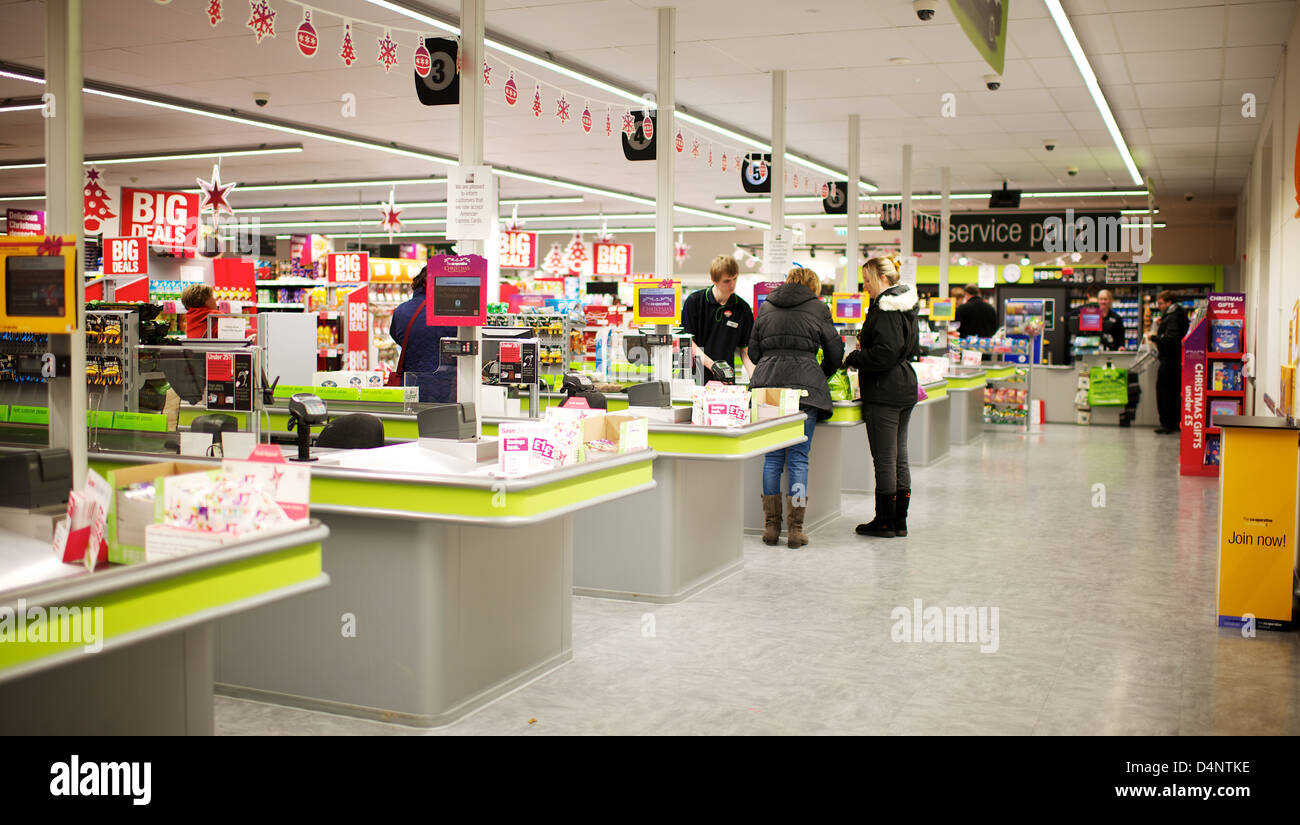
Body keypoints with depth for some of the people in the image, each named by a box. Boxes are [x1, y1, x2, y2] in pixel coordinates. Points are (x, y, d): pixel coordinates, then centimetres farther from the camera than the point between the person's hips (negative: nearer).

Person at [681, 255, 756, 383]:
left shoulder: (743, 309, 5)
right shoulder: (694, 301, 0)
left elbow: (745, 350, 9)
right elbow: (687, 341, -2)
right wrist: (711, 364, -14)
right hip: (694, 376, -1)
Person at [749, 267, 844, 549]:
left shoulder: (766, 307, 16)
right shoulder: (817, 308, 8)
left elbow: (753, 351, 16)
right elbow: (835, 351, 12)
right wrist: (822, 375, 29)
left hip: (767, 384, 3)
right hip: (805, 383, -3)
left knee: (772, 457, 8)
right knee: (799, 457, 0)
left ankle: (771, 525, 10)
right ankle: (796, 528, 0)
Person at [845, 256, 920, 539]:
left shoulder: (886, 310, -16)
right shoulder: (905, 306, 13)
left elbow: (885, 355, -23)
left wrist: (853, 358, -10)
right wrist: (866, 348, 17)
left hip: (884, 392, -10)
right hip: (905, 388, 10)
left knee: (884, 459, -2)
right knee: (900, 457, 12)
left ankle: (885, 521, 5)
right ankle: (900, 521, 18)